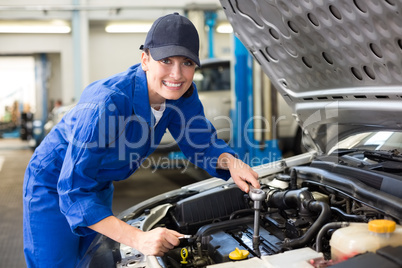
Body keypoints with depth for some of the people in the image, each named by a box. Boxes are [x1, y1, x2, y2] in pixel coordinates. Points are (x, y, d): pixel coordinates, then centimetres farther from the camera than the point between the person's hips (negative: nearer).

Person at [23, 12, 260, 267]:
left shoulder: (182, 95, -18)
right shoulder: (107, 104, -39)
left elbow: (203, 145, -5)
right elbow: (73, 191, -38)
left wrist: (231, 162, -29)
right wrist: (139, 239, -46)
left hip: (99, 188, 7)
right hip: (54, 187, -6)